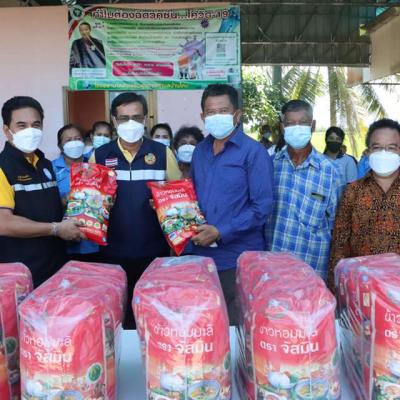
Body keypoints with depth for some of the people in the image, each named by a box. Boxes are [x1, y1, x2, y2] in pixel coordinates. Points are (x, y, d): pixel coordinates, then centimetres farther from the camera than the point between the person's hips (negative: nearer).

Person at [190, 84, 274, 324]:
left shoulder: (254, 152, -8)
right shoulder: (200, 151, 11)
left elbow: (262, 207, -14)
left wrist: (220, 233, -18)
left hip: (239, 259, -6)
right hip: (202, 254, 6)